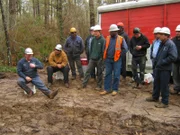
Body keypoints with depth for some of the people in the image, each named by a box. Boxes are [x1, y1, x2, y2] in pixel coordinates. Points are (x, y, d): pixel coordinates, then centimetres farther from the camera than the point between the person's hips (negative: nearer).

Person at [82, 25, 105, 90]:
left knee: (99, 73, 7)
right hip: (92, 59, 5)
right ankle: (84, 84, 10)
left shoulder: (102, 40, -11)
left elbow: (103, 50, -11)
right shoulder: (93, 39, 6)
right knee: (88, 71, 3)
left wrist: (101, 58, -12)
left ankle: (99, 86, 19)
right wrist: (90, 56, 11)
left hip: (99, 60, -5)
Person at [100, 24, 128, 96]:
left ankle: (115, 89, 14)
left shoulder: (121, 39, -5)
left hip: (116, 59, -3)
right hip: (108, 59, 4)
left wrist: (119, 54, -3)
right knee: (107, 74, 7)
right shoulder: (107, 38, 6)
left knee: (116, 75, 3)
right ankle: (107, 89, 15)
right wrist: (105, 56, 7)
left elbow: (125, 49, -2)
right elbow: (105, 48, 14)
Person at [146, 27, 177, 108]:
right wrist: (155, 64, 14)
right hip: (158, 68, 9)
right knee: (156, 83, 20)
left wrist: (162, 62, -19)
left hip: (165, 69, -9)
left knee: (164, 86, 0)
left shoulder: (171, 44, -17)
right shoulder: (162, 43, 10)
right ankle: (155, 97, 38)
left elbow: (173, 57, -25)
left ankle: (165, 102, 13)